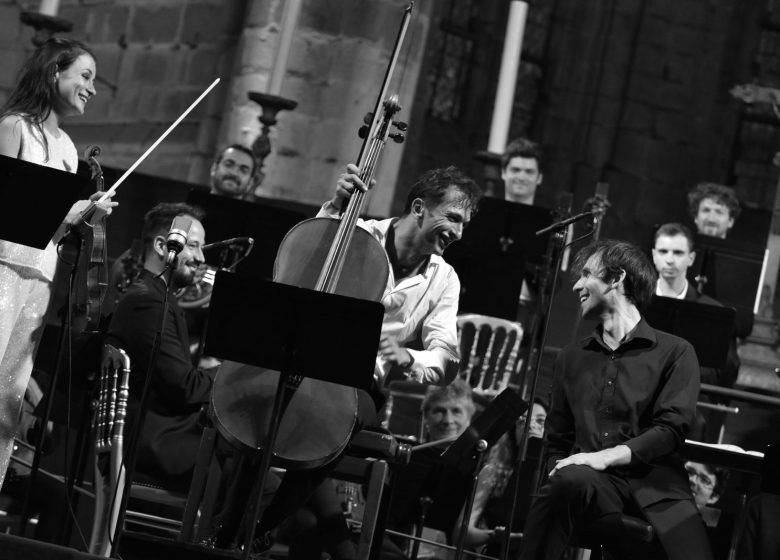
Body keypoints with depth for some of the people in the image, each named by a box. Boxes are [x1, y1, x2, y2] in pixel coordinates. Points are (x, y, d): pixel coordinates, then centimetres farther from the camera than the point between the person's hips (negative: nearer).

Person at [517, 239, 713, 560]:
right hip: (592, 483, 3)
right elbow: (557, 441, 22)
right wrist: (559, 473, -2)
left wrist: (607, 456, -17)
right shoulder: (571, 358, 25)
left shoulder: (675, 352, 11)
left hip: (654, 481, -2)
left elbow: (673, 427, -3)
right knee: (571, 479, -36)